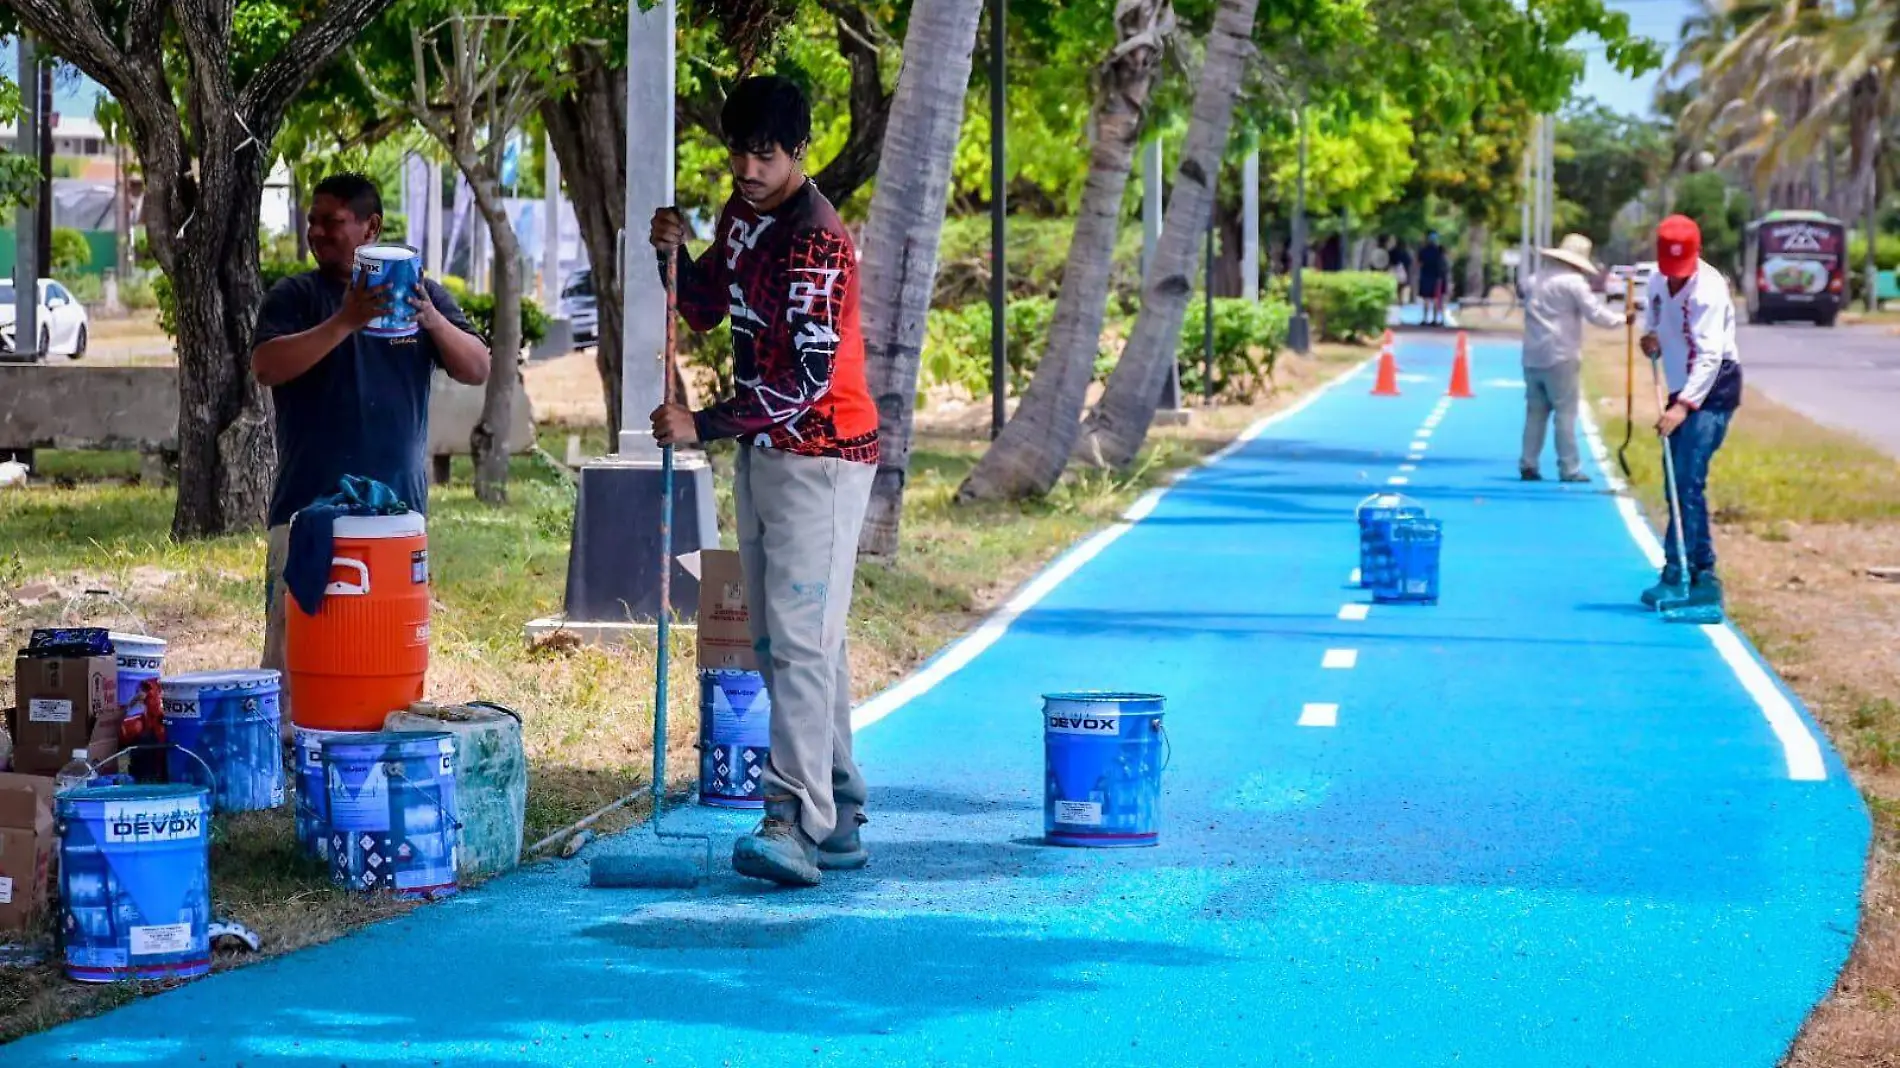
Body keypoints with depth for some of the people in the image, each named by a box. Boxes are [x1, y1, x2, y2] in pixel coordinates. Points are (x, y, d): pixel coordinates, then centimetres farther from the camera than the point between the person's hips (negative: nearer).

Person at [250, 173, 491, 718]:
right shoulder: (294, 297, 4)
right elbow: (266, 366, -12)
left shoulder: (423, 294, 11)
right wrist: (344, 322, -21)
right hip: (310, 504, -2)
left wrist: (433, 321, -14)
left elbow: (477, 369, 5)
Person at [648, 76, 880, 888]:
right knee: (777, 643, 11)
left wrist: (702, 425, -21)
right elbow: (706, 310, 21)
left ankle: (798, 826, -25)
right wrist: (676, 256, 0)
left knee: (800, 637, -18)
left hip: (822, 456, -10)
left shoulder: (816, 241, -20)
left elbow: (806, 380, -24)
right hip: (763, 451, 10)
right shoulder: (742, 215, 8)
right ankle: (837, 819, 17)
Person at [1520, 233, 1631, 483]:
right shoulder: (1573, 282, -9)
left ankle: (1528, 465, 9)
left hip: (1533, 357, 7)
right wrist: (1623, 318, 6)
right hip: (1560, 358, -7)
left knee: (1535, 412, 12)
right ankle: (1569, 469, -3)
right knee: (1565, 413, -3)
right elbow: (1595, 313, -8)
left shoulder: (1536, 280, 13)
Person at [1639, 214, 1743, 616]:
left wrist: (1683, 405, -36)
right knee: (1680, 483, 7)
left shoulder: (1709, 289, -20)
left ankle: (1678, 575, -17)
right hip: (1683, 390, 8)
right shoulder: (1656, 283, 3)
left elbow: (1709, 356, -27)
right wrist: (1651, 344, -7)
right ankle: (1703, 580, 12)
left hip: (1715, 387, -8)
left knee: (1688, 480, -17)